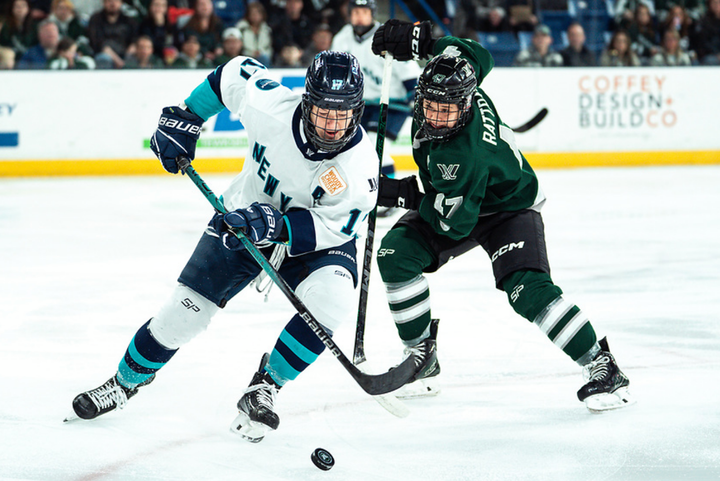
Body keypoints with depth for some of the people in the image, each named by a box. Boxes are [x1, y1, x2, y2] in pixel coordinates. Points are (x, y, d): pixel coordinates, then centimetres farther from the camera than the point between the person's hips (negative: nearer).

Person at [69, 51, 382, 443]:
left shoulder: (358, 165, -32)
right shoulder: (271, 105, -28)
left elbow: (331, 227, -29)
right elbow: (237, 72, -8)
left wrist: (276, 226, -43)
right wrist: (184, 117, -6)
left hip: (315, 243, -1)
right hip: (246, 217, 1)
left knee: (330, 301, -31)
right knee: (185, 311, -1)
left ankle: (263, 388, -9)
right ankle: (125, 381, 27)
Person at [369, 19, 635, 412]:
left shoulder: (463, 155, -41)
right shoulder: (447, 78, -22)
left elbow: (455, 223, -32)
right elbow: (477, 55, 0)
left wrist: (403, 195, -24)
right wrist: (416, 39, -8)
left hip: (509, 208, -8)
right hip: (452, 201, 8)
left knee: (526, 289, -27)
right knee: (396, 252, -11)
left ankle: (603, 368, -15)